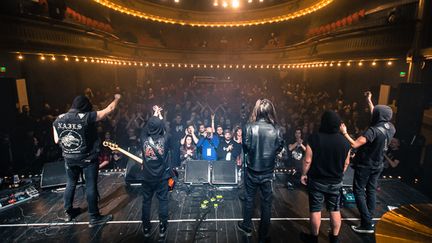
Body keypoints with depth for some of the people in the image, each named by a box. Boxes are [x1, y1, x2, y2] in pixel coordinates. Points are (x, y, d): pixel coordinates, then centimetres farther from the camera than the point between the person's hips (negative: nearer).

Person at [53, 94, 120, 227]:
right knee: (91, 186, 4)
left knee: (71, 183, 22)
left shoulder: (58, 120, -3)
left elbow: (56, 140, 4)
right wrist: (117, 98, 6)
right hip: (87, 158, -5)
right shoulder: (87, 117, -18)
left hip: (69, 158, 5)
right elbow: (110, 109, -11)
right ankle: (94, 217, 13)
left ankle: (68, 212, 37)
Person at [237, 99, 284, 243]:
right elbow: (279, 149, -2)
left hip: (252, 170, 0)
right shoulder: (276, 130, -14)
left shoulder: (249, 127, -17)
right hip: (268, 172, 1)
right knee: (266, 203, 14)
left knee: (249, 199, 20)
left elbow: (245, 148, -6)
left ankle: (247, 227, 38)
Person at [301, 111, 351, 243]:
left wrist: (304, 174, -1)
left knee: (315, 210, 10)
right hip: (336, 182, 3)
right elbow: (346, 163, 4)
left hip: (317, 180, -3)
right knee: (335, 210, 17)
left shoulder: (314, 138, -19)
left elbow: (307, 160, -16)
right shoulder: (345, 141, -8)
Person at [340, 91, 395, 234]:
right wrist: (369, 101, 19)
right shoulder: (391, 128, -6)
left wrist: (344, 132, -22)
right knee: (371, 190, 19)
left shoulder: (374, 131, -30)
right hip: (378, 165, 7)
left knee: (358, 191, 2)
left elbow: (354, 144, -35)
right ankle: (369, 217, 30)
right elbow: (377, 115, 12)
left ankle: (367, 225, 1)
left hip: (365, 165, -7)